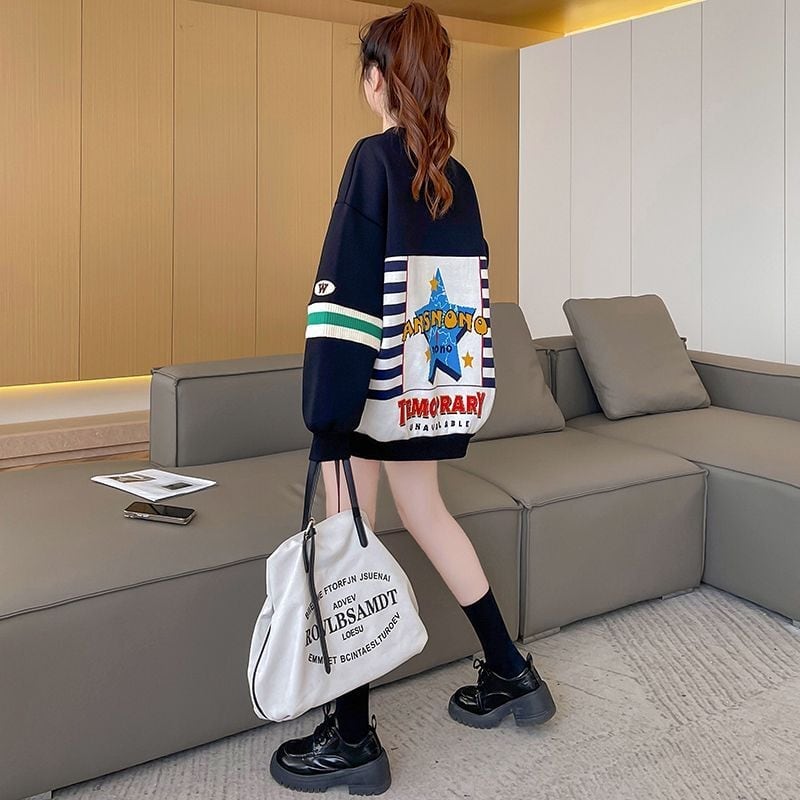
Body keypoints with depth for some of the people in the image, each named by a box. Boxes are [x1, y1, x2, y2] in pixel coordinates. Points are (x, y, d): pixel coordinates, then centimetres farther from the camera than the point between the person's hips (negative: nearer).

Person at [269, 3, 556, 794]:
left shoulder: (375, 159, -14)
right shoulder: (454, 174, 7)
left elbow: (347, 300, -21)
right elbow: (470, 289, 12)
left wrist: (327, 435, -22)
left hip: (377, 383, -7)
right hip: (440, 381, 8)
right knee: (425, 513, 22)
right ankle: (510, 673, 32)